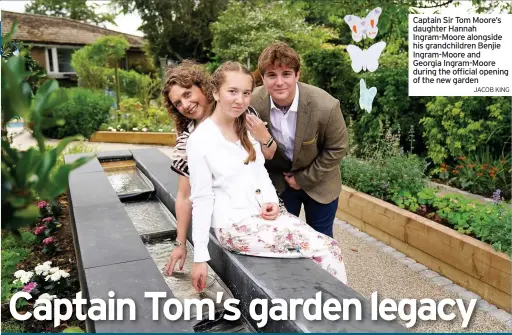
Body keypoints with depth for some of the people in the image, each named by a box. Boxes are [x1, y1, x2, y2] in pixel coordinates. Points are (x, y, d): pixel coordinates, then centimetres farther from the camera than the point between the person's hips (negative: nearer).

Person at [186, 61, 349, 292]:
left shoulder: (248, 129, 9)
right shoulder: (200, 139, -11)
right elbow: (201, 199, -10)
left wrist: (271, 201, -5)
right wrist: (200, 257, -9)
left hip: (262, 214, 7)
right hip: (233, 225, -6)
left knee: (329, 246, -13)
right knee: (325, 249, -16)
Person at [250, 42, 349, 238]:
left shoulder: (326, 106, -29)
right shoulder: (253, 104, -22)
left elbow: (337, 148, -13)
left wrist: (304, 179, -11)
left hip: (318, 182, -1)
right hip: (277, 182, 2)